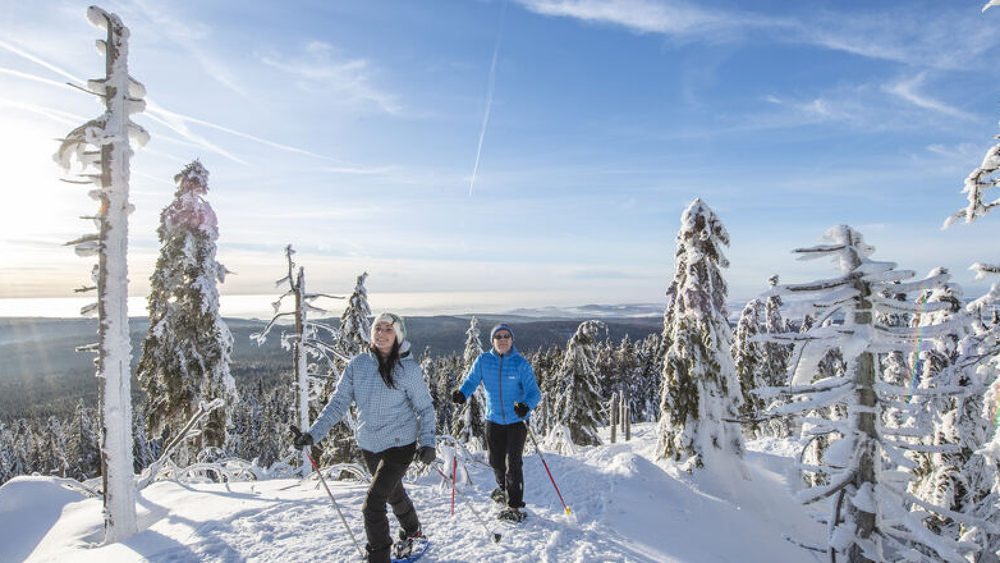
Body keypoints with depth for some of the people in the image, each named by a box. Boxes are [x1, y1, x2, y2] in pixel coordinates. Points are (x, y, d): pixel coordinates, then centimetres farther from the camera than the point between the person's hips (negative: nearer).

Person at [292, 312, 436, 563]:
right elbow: (339, 401, -3)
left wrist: (427, 442, -18)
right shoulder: (358, 364, -6)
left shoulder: (408, 368, -14)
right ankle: (412, 530, 52)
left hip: (399, 444, -5)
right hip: (369, 445, 5)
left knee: (372, 504, -11)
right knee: (393, 492, 24)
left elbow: (425, 408, -7)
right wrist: (314, 432, -13)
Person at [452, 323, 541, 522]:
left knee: (513, 463, -6)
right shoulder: (483, 360, -6)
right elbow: (471, 381, -2)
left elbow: (533, 392, -15)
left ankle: (514, 507, 10)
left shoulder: (521, 364, -12)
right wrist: (461, 394, -23)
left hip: (516, 420, -3)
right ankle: (504, 488, 46)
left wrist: (527, 405, -35)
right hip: (493, 420, 3)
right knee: (496, 461, 15)